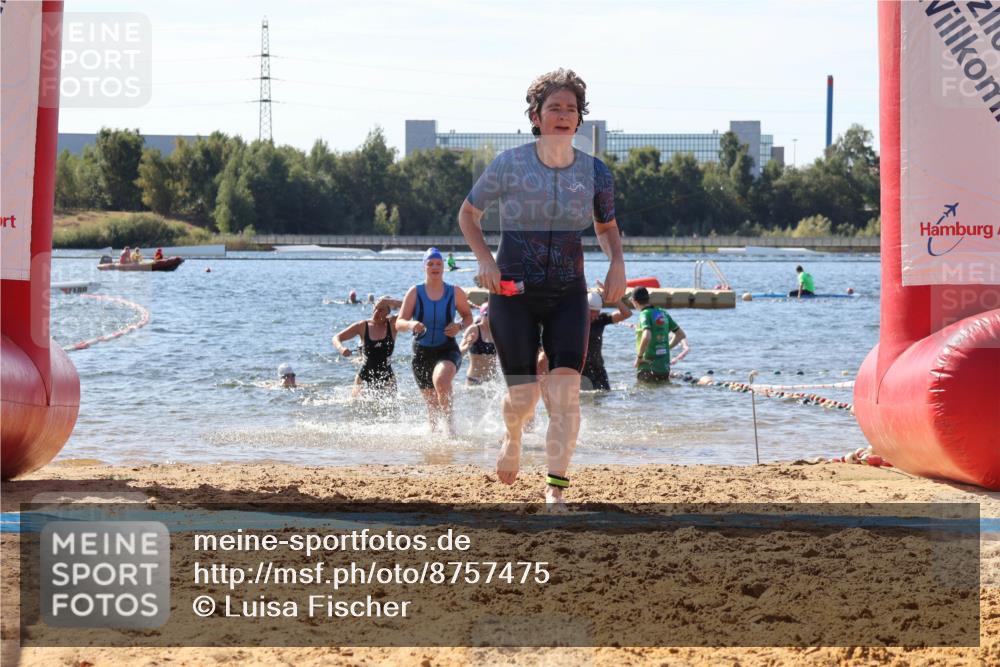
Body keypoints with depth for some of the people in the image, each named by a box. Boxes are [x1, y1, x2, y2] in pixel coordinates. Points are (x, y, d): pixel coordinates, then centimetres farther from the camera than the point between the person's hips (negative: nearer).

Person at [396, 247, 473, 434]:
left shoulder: (455, 293, 0)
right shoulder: (415, 293, 0)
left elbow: (468, 317, 12)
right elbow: (399, 322, -2)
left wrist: (460, 326, -10)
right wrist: (410, 325, -25)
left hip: (447, 350, -2)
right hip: (421, 352, 2)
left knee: (441, 378, -35)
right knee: (432, 402, 7)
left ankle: (449, 423, -20)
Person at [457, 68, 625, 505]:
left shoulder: (594, 173, 0)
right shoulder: (509, 165, -7)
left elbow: (606, 226, 17)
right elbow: (468, 213, 6)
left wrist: (617, 263, -3)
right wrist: (485, 260, -10)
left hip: (568, 294, 2)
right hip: (512, 292, -2)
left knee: (565, 390, -14)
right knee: (524, 397, -1)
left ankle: (556, 488, -9)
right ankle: (512, 436, 37)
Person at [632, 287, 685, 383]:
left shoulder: (645, 314, -12)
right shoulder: (663, 313, 10)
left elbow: (646, 337, -30)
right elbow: (681, 335, 18)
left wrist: (639, 356, -17)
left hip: (648, 367, -7)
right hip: (665, 367, 7)